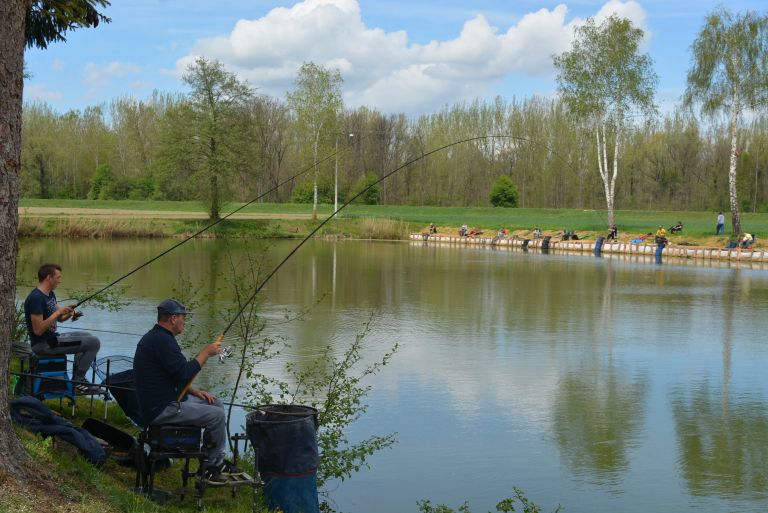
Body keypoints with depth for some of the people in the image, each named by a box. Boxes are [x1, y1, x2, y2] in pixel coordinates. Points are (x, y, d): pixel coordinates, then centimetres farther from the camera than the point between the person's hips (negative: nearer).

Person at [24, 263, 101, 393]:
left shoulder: (50, 294, 10)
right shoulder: (36, 298, -21)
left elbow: (60, 318, 17)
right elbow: (38, 330, -25)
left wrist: (70, 314, -5)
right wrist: (58, 312, -22)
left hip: (52, 338, 10)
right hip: (43, 344, -10)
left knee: (86, 336, 27)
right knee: (94, 343, -13)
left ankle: (78, 377, 22)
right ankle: (77, 381, -2)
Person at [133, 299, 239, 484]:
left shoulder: (154, 337, 15)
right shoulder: (162, 340, -20)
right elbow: (184, 373, -25)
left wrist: (194, 391, 12)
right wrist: (206, 353, -12)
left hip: (167, 399, 11)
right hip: (162, 409, -11)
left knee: (216, 404, 15)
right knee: (216, 416, -12)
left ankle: (218, 460, 19)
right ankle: (212, 467, 5)